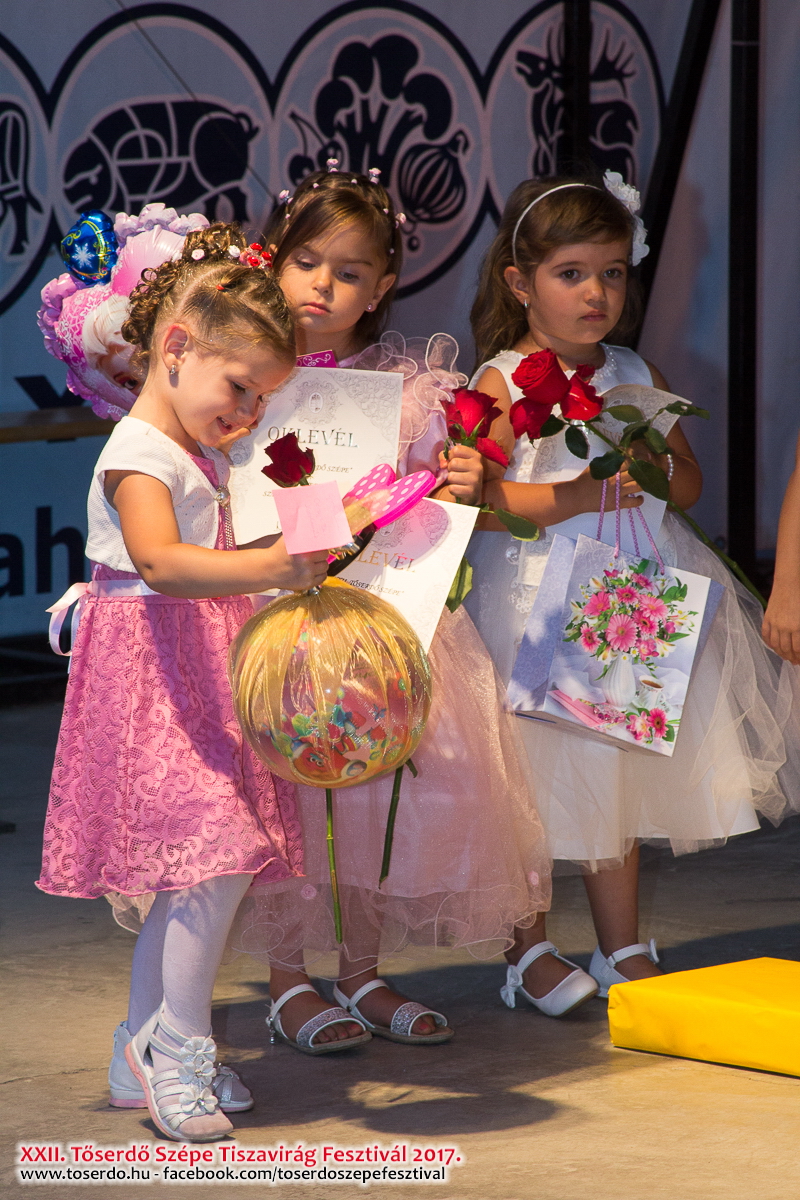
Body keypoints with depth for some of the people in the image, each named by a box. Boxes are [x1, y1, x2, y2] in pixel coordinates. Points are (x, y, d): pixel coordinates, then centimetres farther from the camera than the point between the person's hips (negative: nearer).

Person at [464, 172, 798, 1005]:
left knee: (620, 777, 11)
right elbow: (474, 496, -18)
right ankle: (527, 953, 13)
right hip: (532, 597, -5)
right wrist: (575, 497, -25)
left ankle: (623, 949, 21)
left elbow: (691, 482, 12)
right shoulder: (502, 381, -8)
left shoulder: (637, 376, 10)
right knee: (530, 777, 0)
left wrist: (658, 472, -11)